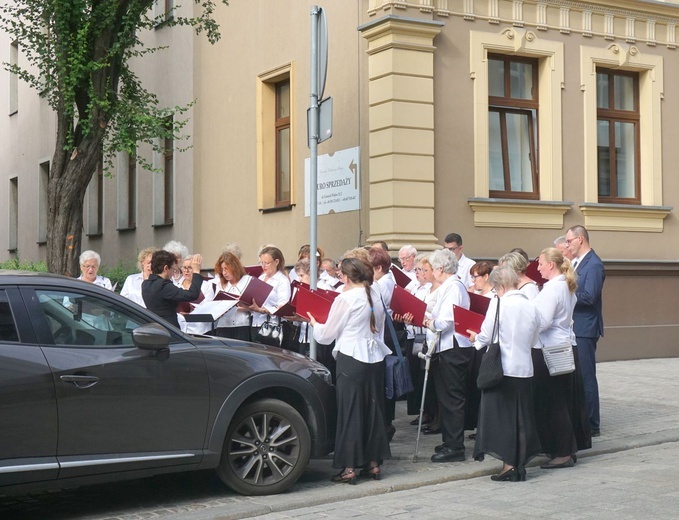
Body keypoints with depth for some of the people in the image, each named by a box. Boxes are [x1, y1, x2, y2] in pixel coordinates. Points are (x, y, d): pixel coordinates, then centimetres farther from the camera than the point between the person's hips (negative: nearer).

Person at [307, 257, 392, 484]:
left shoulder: (345, 299, -11)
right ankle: (374, 463, 17)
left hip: (352, 359, -6)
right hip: (375, 356, 6)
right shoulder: (375, 295, 7)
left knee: (350, 411, -1)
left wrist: (314, 323, 14)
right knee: (373, 409, 12)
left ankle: (349, 467, 1)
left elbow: (326, 335, -4)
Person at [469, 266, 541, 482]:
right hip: (524, 368, 5)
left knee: (500, 416, 3)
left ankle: (508, 464, 0)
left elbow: (486, 337, -8)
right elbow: (533, 340, 11)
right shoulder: (531, 306, 3)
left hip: (501, 368, -5)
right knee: (522, 417, 11)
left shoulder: (499, 303, -12)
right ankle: (520, 465, 15)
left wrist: (476, 337, 12)